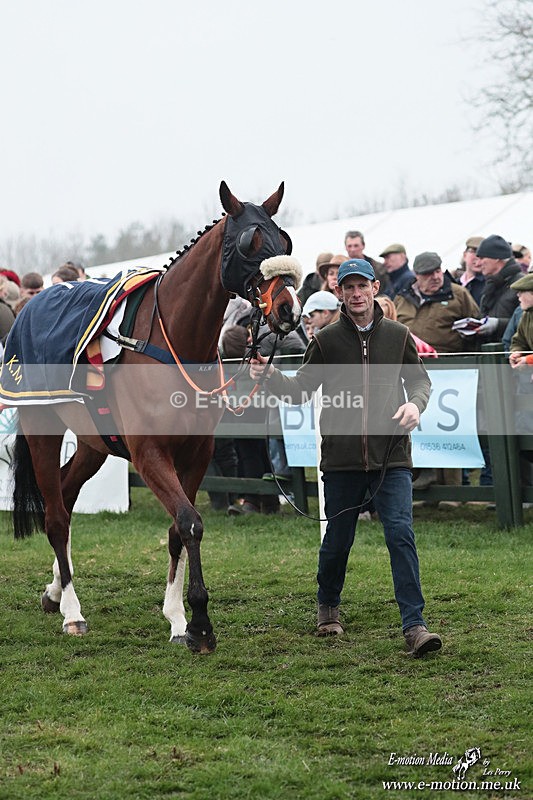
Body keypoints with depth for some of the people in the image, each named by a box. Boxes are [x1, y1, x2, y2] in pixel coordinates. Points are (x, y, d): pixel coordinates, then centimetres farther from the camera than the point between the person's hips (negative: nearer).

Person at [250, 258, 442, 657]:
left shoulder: (399, 336, 5)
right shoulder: (326, 340, 4)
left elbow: (419, 377, 17)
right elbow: (301, 389, 9)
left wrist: (415, 403, -4)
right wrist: (270, 376, -9)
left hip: (391, 457, 0)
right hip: (342, 458, 0)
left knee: (401, 534, -11)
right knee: (337, 539, 10)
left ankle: (415, 625, -13)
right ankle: (328, 608, 35)